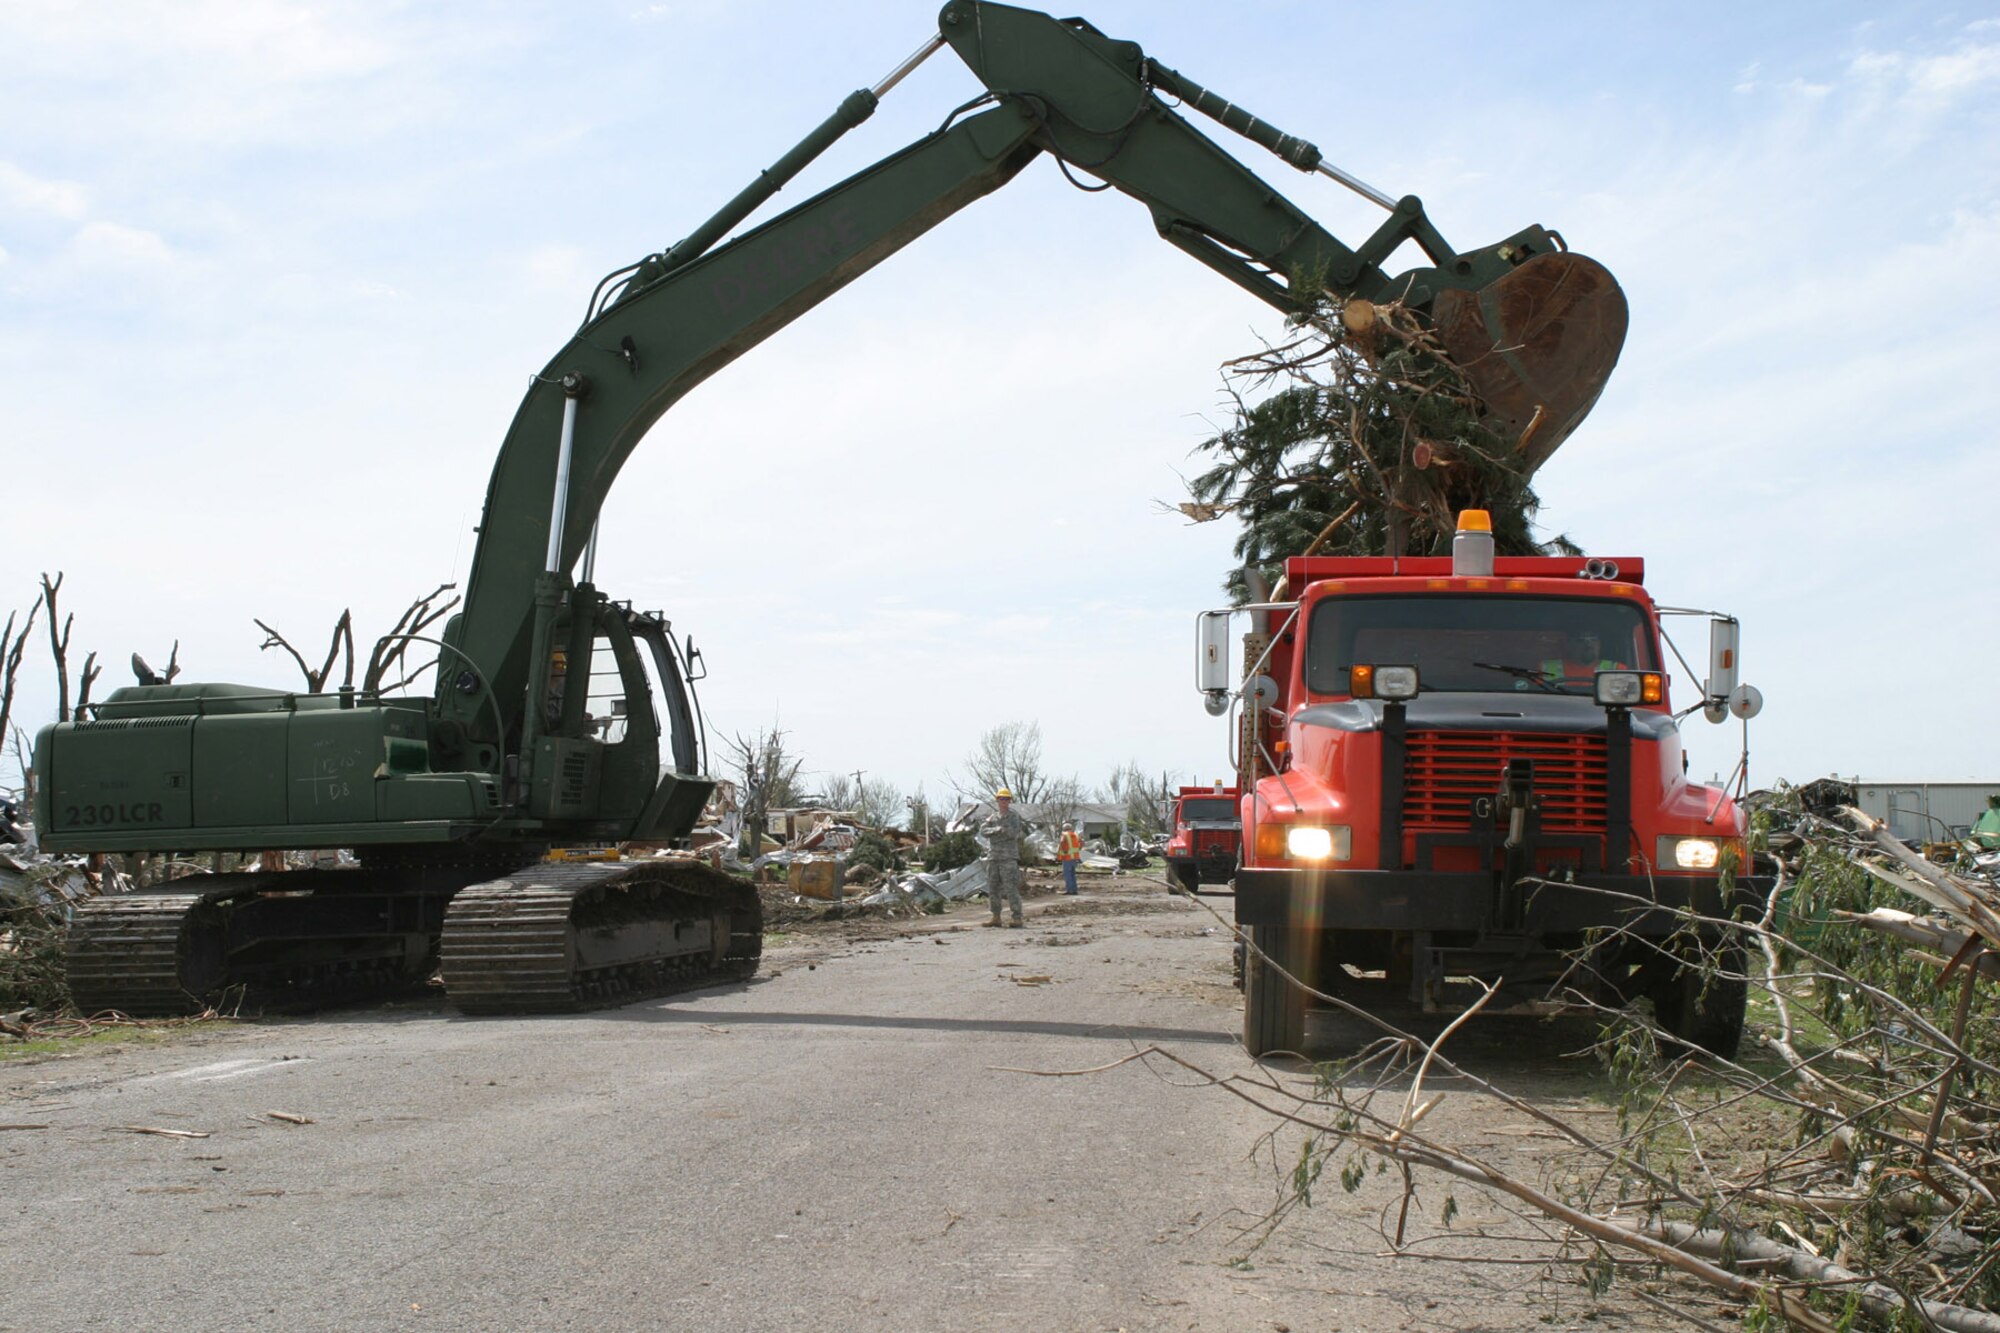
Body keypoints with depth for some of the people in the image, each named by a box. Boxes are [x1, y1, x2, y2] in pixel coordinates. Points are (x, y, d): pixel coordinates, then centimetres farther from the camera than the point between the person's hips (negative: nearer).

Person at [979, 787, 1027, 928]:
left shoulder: (1014, 817, -2)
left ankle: (1017, 919, -12)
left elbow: (1013, 833, -18)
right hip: (993, 857, 6)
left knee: (1011, 888, -12)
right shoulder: (992, 817, 13)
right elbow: (983, 831, -2)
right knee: (993, 889, 8)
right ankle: (996, 918, 17)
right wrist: (997, 829, -20)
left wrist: (993, 833, -10)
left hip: (1008, 857, -6)